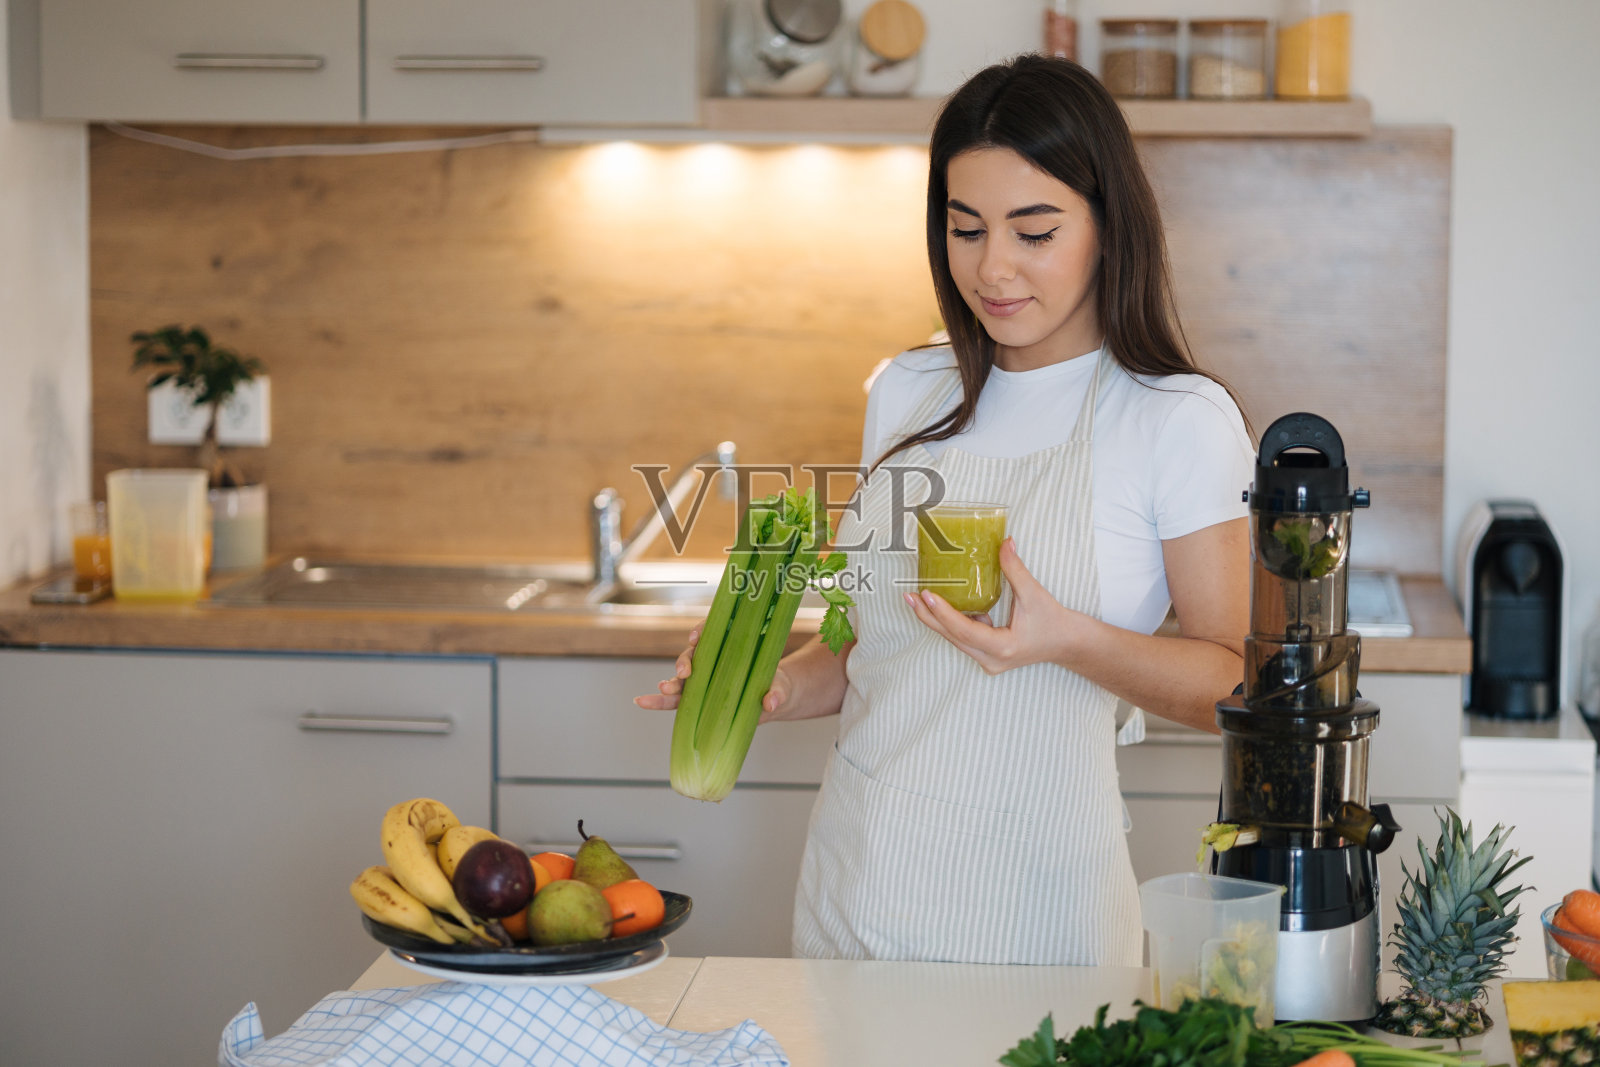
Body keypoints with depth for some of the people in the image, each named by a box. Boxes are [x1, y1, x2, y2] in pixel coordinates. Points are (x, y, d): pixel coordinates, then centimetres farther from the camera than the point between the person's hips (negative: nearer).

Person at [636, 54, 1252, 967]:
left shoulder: (1182, 421, -8)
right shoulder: (908, 394, 8)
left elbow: (1237, 685, -7)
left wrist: (1068, 641, -22)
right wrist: (775, 688, -2)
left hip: (1026, 898, -5)